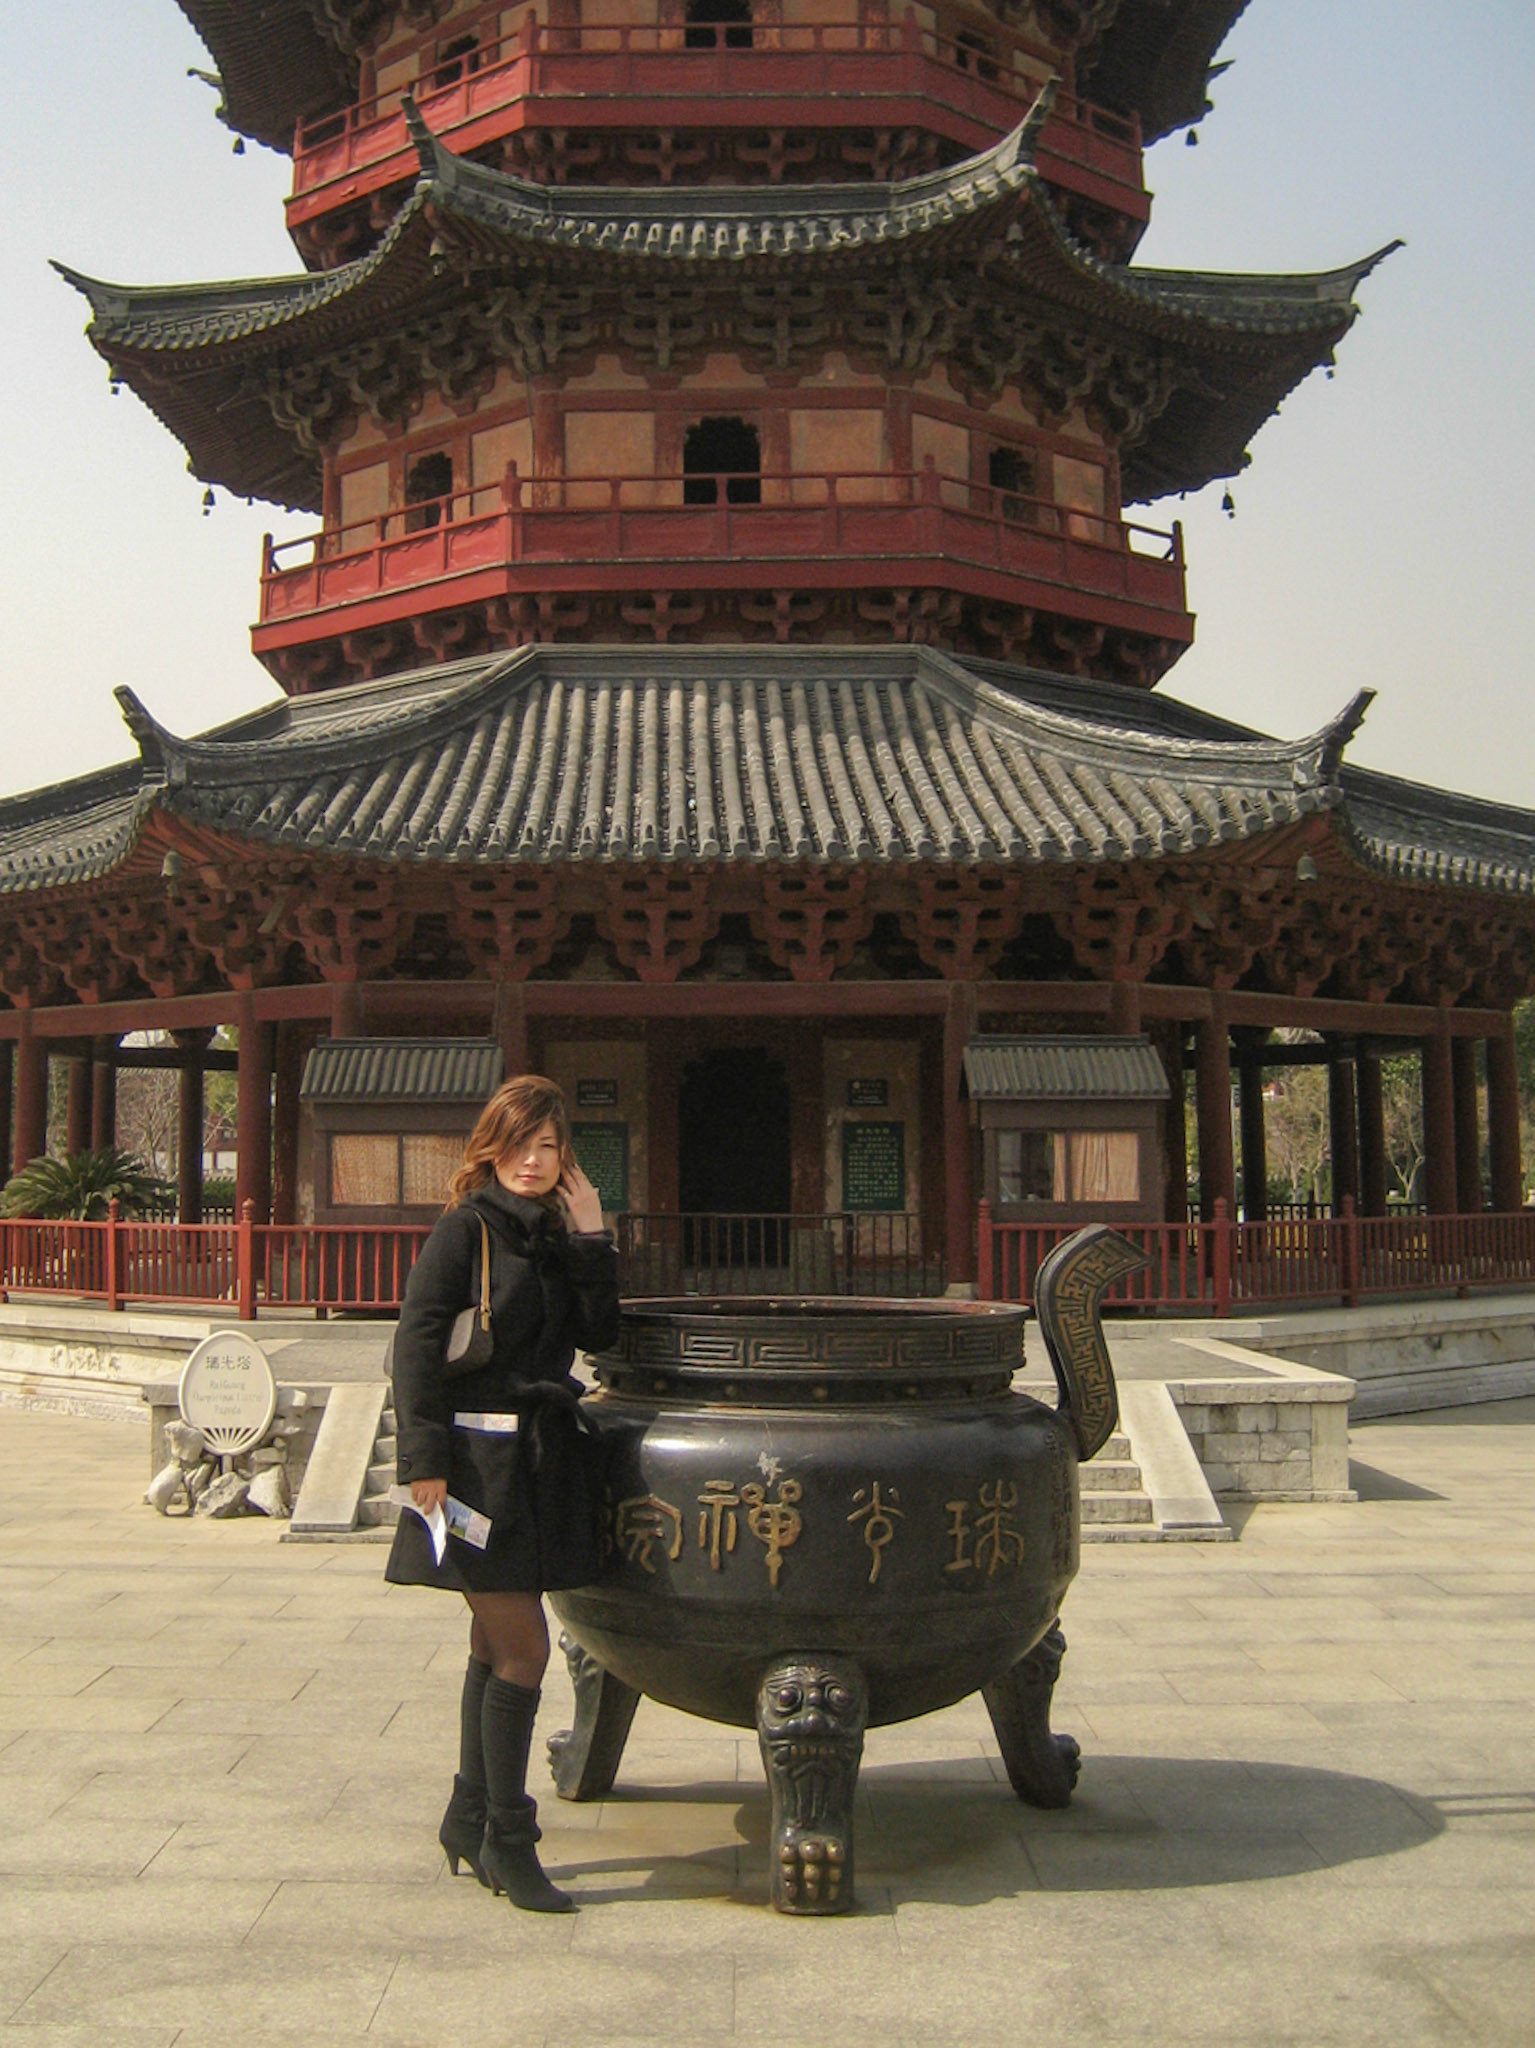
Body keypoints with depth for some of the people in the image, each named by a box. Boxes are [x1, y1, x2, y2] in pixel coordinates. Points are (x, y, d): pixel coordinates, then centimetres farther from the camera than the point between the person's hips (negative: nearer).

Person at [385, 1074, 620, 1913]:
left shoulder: (554, 1236, 12)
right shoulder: (464, 1230, -8)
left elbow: (599, 1334, 4)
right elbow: (416, 1346, -12)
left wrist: (592, 1238, -3)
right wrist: (424, 1460, -17)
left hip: (540, 1459, 7)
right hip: (478, 1457, -7)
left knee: (497, 1646, 15)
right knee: (523, 1649, -6)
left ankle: (470, 1820, 27)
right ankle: (506, 1838, 7)